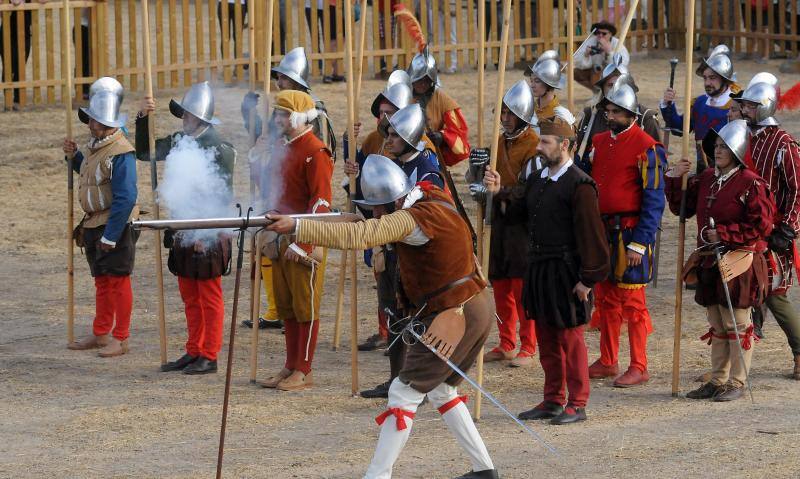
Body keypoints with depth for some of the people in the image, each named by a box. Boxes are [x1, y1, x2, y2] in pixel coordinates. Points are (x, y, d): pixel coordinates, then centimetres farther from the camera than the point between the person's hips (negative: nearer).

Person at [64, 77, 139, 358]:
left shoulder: (121, 153, -21)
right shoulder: (95, 146, 9)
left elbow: (125, 198, -24)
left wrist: (110, 236, -24)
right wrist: (73, 157, 14)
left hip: (116, 227, -10)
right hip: (94, 224, 10)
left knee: (118, 280, -2)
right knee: (102, 281, 18)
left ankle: (121, 339, 5)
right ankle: (101, 335, 28)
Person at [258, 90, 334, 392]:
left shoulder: (315, 152, -13)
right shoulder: (283, 149, 15)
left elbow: (321, 202, -18)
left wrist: (302, 240, -22)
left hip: (305, 242, -9)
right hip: (281, 241, 9)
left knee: (305, 307, -3)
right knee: (286, 307, 13)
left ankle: (304, 372, 1)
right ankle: (290, 367, 20)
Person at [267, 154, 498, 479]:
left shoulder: (414, 219, -22)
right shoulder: (432, 196, 7)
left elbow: (358, 237, -32)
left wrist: (296, 227, -34)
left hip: (453, 316, -10)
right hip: (477, 309, 10)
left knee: (404, 392, -8)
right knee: (440, 392, 22)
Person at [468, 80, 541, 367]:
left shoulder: (534, 145, -11)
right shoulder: (499, 142, 13)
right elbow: (480, 183, 12)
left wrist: (496, 191, -26)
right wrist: (476, 168, -9)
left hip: (524, 223, -7)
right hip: (499, 220, 7)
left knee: (523, 288, -6)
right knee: (500, 286, 11)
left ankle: (527, 348, 0)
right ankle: (506, 345, 19)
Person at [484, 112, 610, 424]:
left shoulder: (579, 185, -13)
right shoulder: (535, 181, 13)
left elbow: (590, 235, -15)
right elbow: (517, 211, 8)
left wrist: (588, 278, -17)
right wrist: (499, 193, -8)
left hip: (566, 273, -8)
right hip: (538, 268, 8)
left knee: (570, 338, -1)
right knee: (546, 339, 13)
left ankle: (577, 404, 6)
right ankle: (553, 401, 22)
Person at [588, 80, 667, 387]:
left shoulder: (646, 148, -11)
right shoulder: (599, 142, 11)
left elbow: (654, 200, -13)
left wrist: (640, 243, -17)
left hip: (630, 233, -7)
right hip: (602, 231, 7)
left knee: (632, 301, -5)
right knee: (605, 298, 13)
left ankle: (639, 368, 0)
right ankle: (607, 362, 22)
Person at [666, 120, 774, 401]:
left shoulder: (750, 184, -13)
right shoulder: (706, 179, 9)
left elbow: (762, 226, -15)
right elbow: (682, 207, 17)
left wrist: (723, 234, -17)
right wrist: (675, 179, 3)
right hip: (709, 262, 7)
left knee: (738, 326, 1)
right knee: (717, 327, 14)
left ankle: (736, 383, 9)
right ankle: (718, 380, 21)